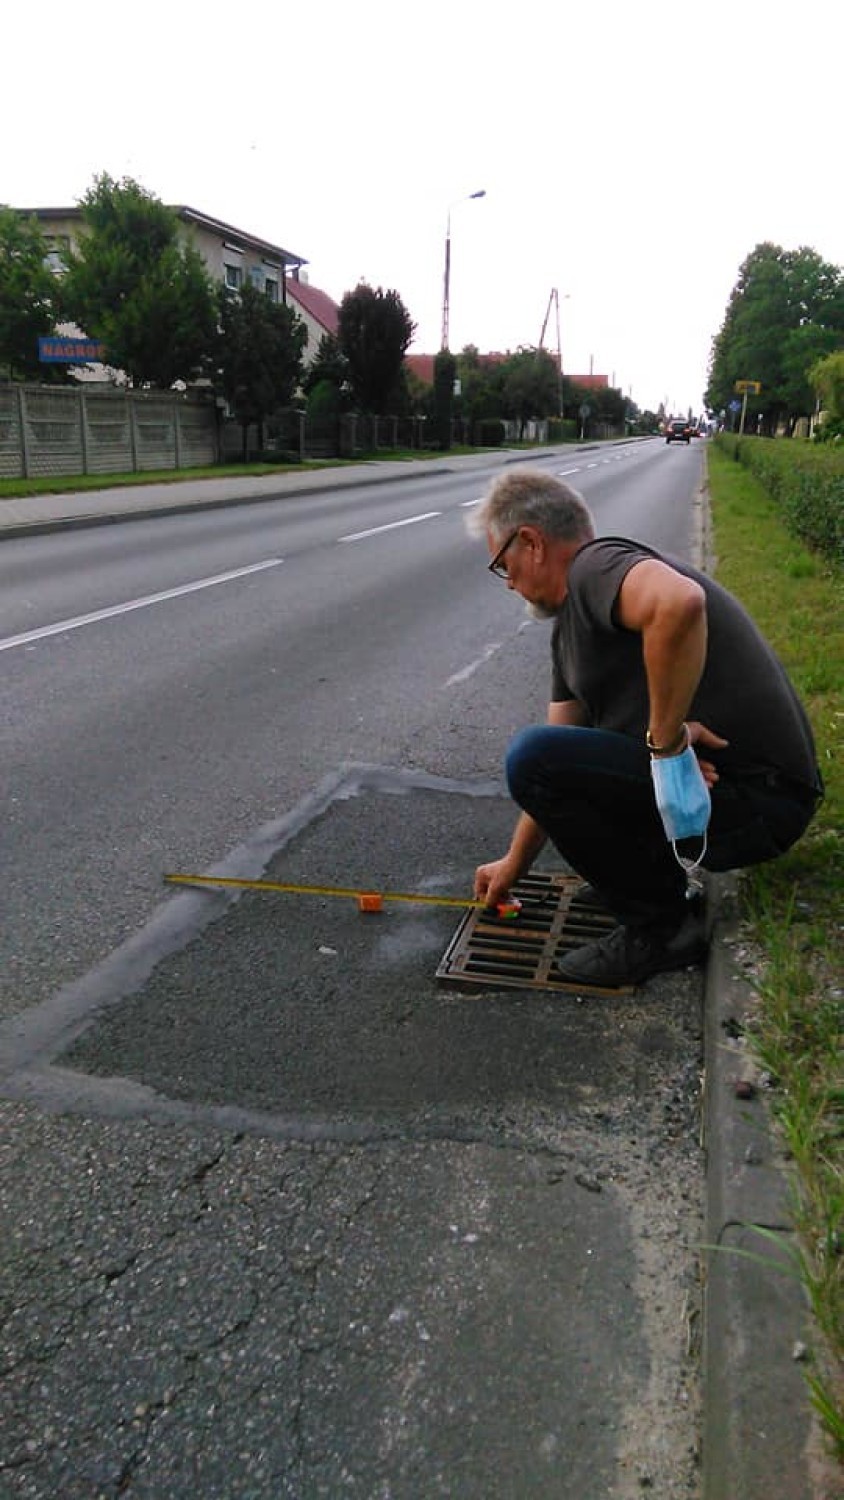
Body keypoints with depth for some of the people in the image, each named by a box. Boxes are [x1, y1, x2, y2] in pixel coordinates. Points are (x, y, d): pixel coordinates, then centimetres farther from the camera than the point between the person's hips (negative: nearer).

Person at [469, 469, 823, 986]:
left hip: (754, 798, -10)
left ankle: (660, 927, -5)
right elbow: (559, 771, 22)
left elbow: (679, 602, -39)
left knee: (536, 756, -22)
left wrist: (666, 739, -27)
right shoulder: (571, 624, 17)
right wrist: (514, 864, 28)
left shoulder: (596, 565, -13)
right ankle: (660, 880, 20)